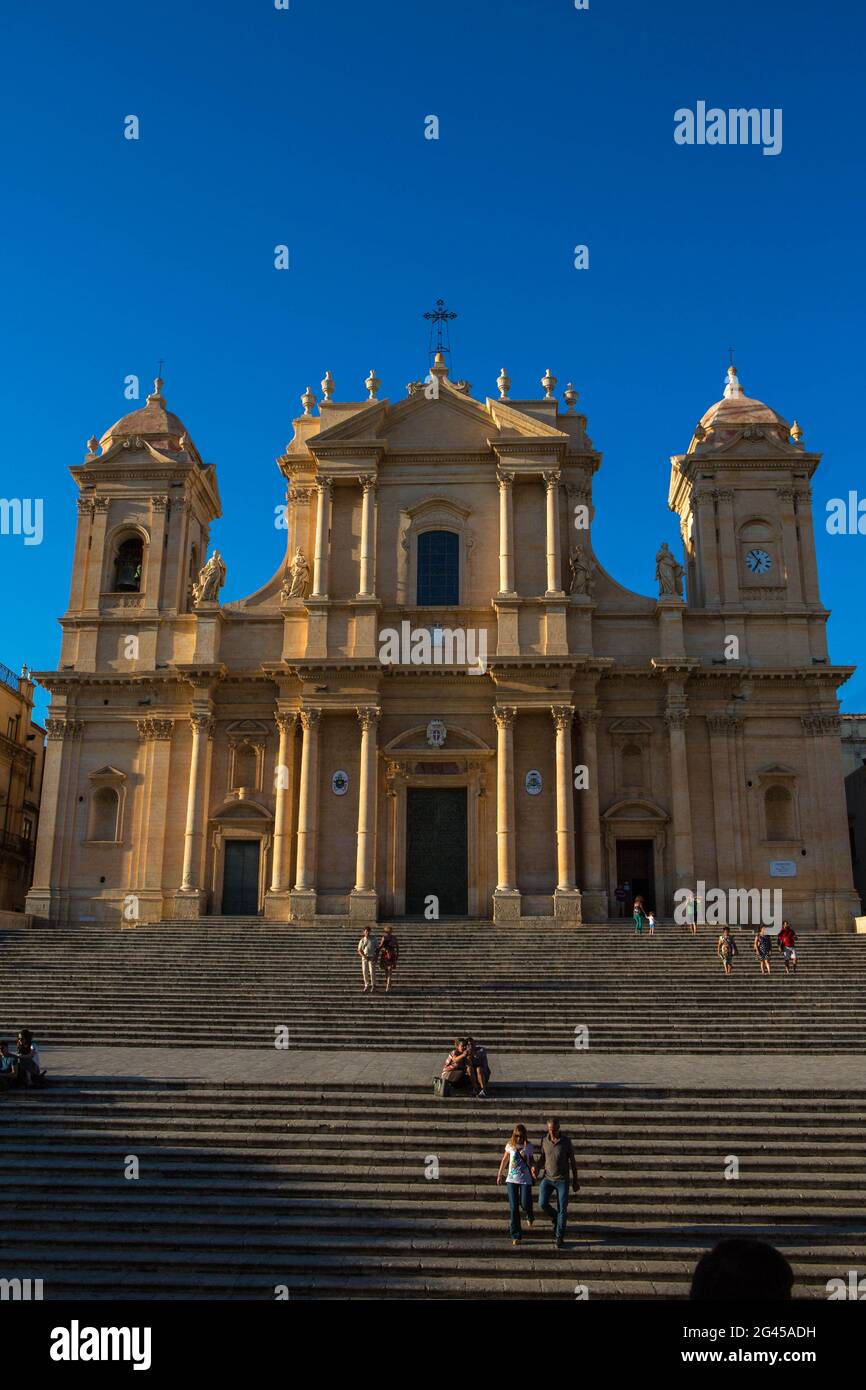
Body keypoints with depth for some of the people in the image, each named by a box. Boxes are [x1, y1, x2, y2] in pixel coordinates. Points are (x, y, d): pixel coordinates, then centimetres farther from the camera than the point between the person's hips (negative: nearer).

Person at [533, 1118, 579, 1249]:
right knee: (542, 1204, -11)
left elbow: (572, 1161, -2)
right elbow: (542, 1158, 8)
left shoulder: (566, 1141, -9)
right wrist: (537, 1168, -13)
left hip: (562, 1180, -2)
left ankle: (559, 1238, 12)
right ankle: (556, 1219, 19)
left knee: (562, 1209, -3)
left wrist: (575, 1181, 0)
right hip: (547, 1178, 2)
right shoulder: (544, 1140, -1)